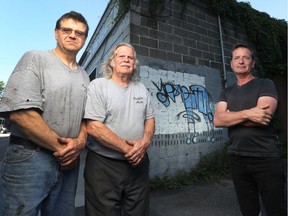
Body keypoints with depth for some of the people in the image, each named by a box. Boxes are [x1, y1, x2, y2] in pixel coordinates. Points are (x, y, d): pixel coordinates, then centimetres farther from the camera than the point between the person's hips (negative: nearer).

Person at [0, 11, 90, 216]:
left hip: (69, 161, 6)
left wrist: (80, 141, -8)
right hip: (29, 157, -5)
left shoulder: (84, 76, 12)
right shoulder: (35, 59, -4)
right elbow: (20, 112, -16)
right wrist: (59, 147, -14)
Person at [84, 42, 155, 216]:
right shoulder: (98, 85, -8)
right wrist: (127, 148, -17)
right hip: (104, 165, -4)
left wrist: (145, 142, -10)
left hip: (138, 163, 5)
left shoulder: (141, 88, 8)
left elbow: (150, 118, 10)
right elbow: (93, 127, -17)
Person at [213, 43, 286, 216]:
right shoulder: (227, 93, 10)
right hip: (237, 159, 4)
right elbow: (217, 121, -6)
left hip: (266, 158, -3)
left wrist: (230, 117, -7)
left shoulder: (265, 85, -1)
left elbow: (263, 117, -18)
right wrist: (247, 113, -19)